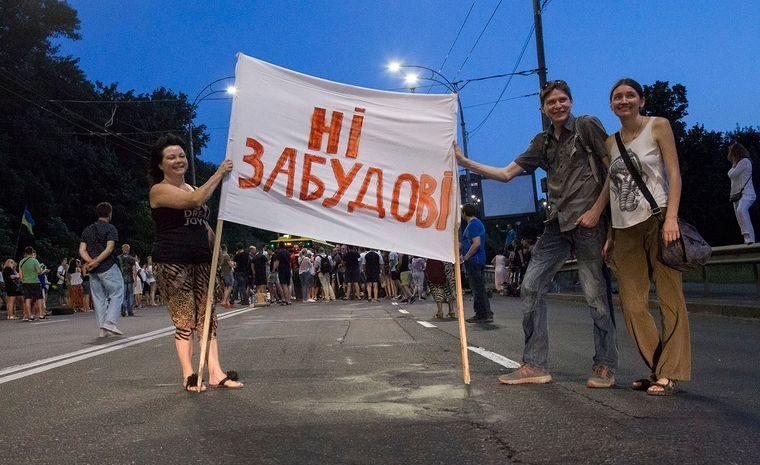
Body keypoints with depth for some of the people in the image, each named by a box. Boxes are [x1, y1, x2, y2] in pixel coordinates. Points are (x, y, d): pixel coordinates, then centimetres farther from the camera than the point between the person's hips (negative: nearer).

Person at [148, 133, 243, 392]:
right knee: (184, 321, -6)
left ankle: (215, 373, 3)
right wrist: (219, 174, -15)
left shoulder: (191, 189, 21)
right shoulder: (160, 190, -4)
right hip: (172, 263, -7)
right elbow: (195, 200, -21)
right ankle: (189, 376, 1)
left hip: (201, 262, 7)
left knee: (207, 318, 2)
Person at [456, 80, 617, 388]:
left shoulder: (587, 126, 2)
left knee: (595, 293, -3)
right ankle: (535, 364, 3)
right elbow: (507, 173, 16)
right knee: (531, 287, -2)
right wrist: (466, 163, 8)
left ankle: (605, 365, 12)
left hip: (589, 220, -6)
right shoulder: (543, 143, 18)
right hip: (558, 223, 6)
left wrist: (596, 209, -10)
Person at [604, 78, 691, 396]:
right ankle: (657, 370, 14)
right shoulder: (610, 142, 16)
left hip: (656, 220, -5)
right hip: (624, 229, 5)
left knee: (670, 298, -4)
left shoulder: (658, 126, 5)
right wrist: (610, 235, 12)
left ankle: (670, 373, 3)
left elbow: (673, 173, -3)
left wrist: (671, 218, -16)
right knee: (632, 305, 3)